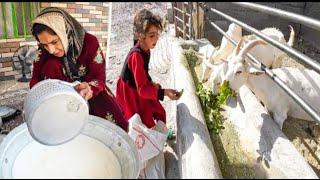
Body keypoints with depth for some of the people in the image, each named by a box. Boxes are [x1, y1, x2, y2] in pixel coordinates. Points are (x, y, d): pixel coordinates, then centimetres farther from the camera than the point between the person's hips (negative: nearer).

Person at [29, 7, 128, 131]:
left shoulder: (90, 42, -24)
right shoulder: (44, 50, -15)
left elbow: (99, 77, -26)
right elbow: (36, 78, -16)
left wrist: (89, 89, -50)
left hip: (91, 89, -2)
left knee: (118, 125, -23)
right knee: (52, 65, -27)